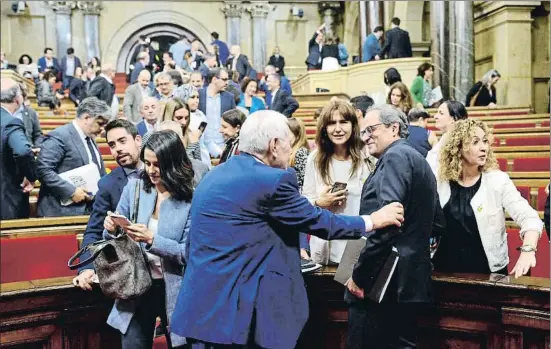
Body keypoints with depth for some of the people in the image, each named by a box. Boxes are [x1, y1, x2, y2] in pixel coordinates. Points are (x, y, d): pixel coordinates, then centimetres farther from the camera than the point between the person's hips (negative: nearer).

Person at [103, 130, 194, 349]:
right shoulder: (134, 188, -1)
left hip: (174, 291, -2)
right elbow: (113, 240, 6)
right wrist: (111, 230, -17)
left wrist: (151, 240, -26)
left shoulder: (190, 199, -12)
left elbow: (188, 253, -14)